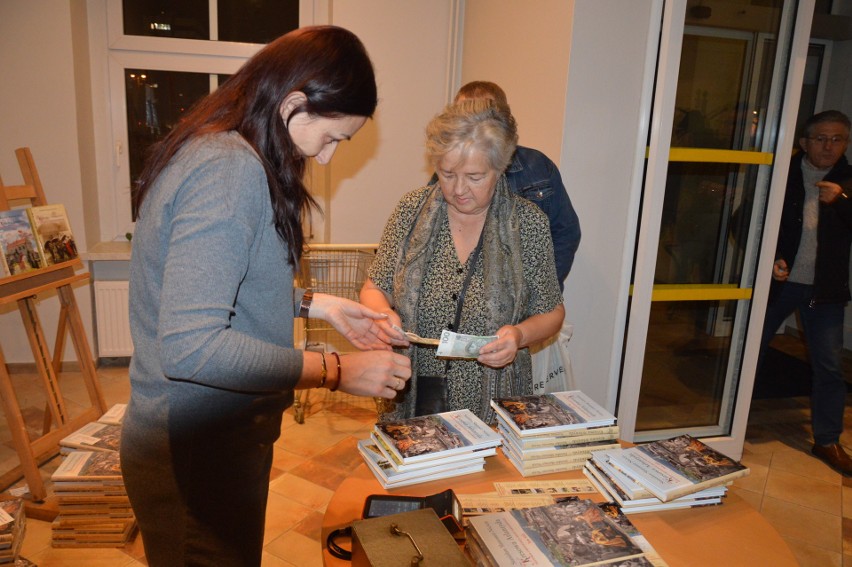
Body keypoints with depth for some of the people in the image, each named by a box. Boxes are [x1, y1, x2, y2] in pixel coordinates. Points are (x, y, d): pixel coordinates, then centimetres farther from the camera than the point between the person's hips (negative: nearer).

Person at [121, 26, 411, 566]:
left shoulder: (217, 149, 6)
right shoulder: (229, 169, -25)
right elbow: (189, 347, -30)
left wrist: (319, 304, 7)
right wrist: (336, 371, -23)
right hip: (197, 460, -9)